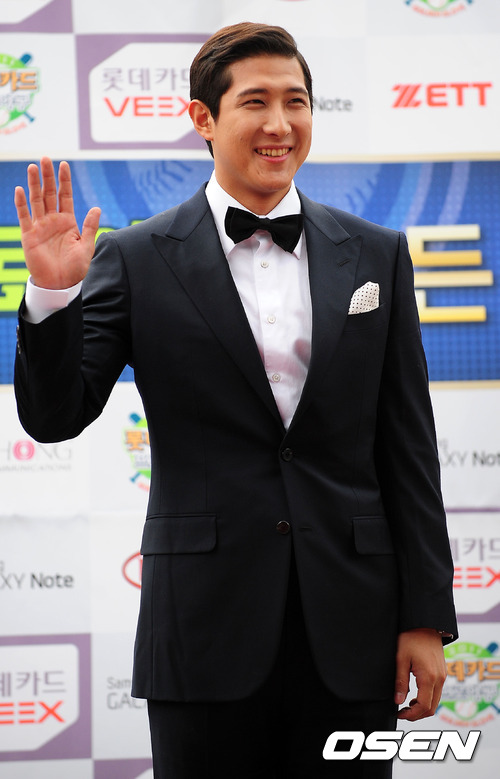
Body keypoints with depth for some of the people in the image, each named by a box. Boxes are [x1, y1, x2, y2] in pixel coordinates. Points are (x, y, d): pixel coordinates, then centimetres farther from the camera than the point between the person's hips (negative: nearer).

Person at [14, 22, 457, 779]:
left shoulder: (375, 255, 8)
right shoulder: (137, 259, 2)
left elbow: (408, 449, 7)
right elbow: (55, 417, -1)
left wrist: (426, 619, 3)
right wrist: (52, 294, -17)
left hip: (350, 631, 2)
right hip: (207, 627, -2)